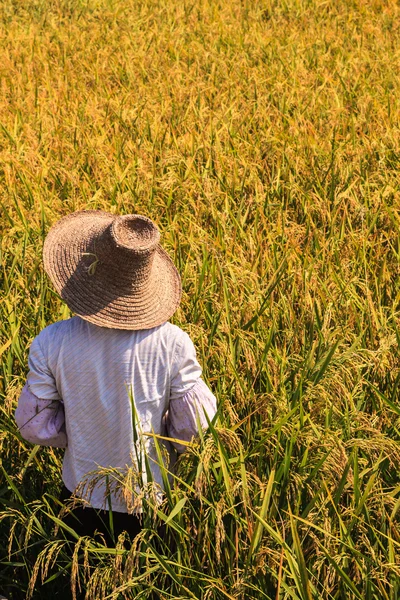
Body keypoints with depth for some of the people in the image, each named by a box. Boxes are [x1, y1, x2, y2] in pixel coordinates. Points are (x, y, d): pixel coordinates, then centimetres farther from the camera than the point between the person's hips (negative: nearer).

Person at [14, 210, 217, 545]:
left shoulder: (52, 343, -22)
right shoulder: (173, 344, -25)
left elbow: (34, 426, -11)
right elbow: (194, 428, -16)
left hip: (83, 496, 1)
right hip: (150, 504, -1)